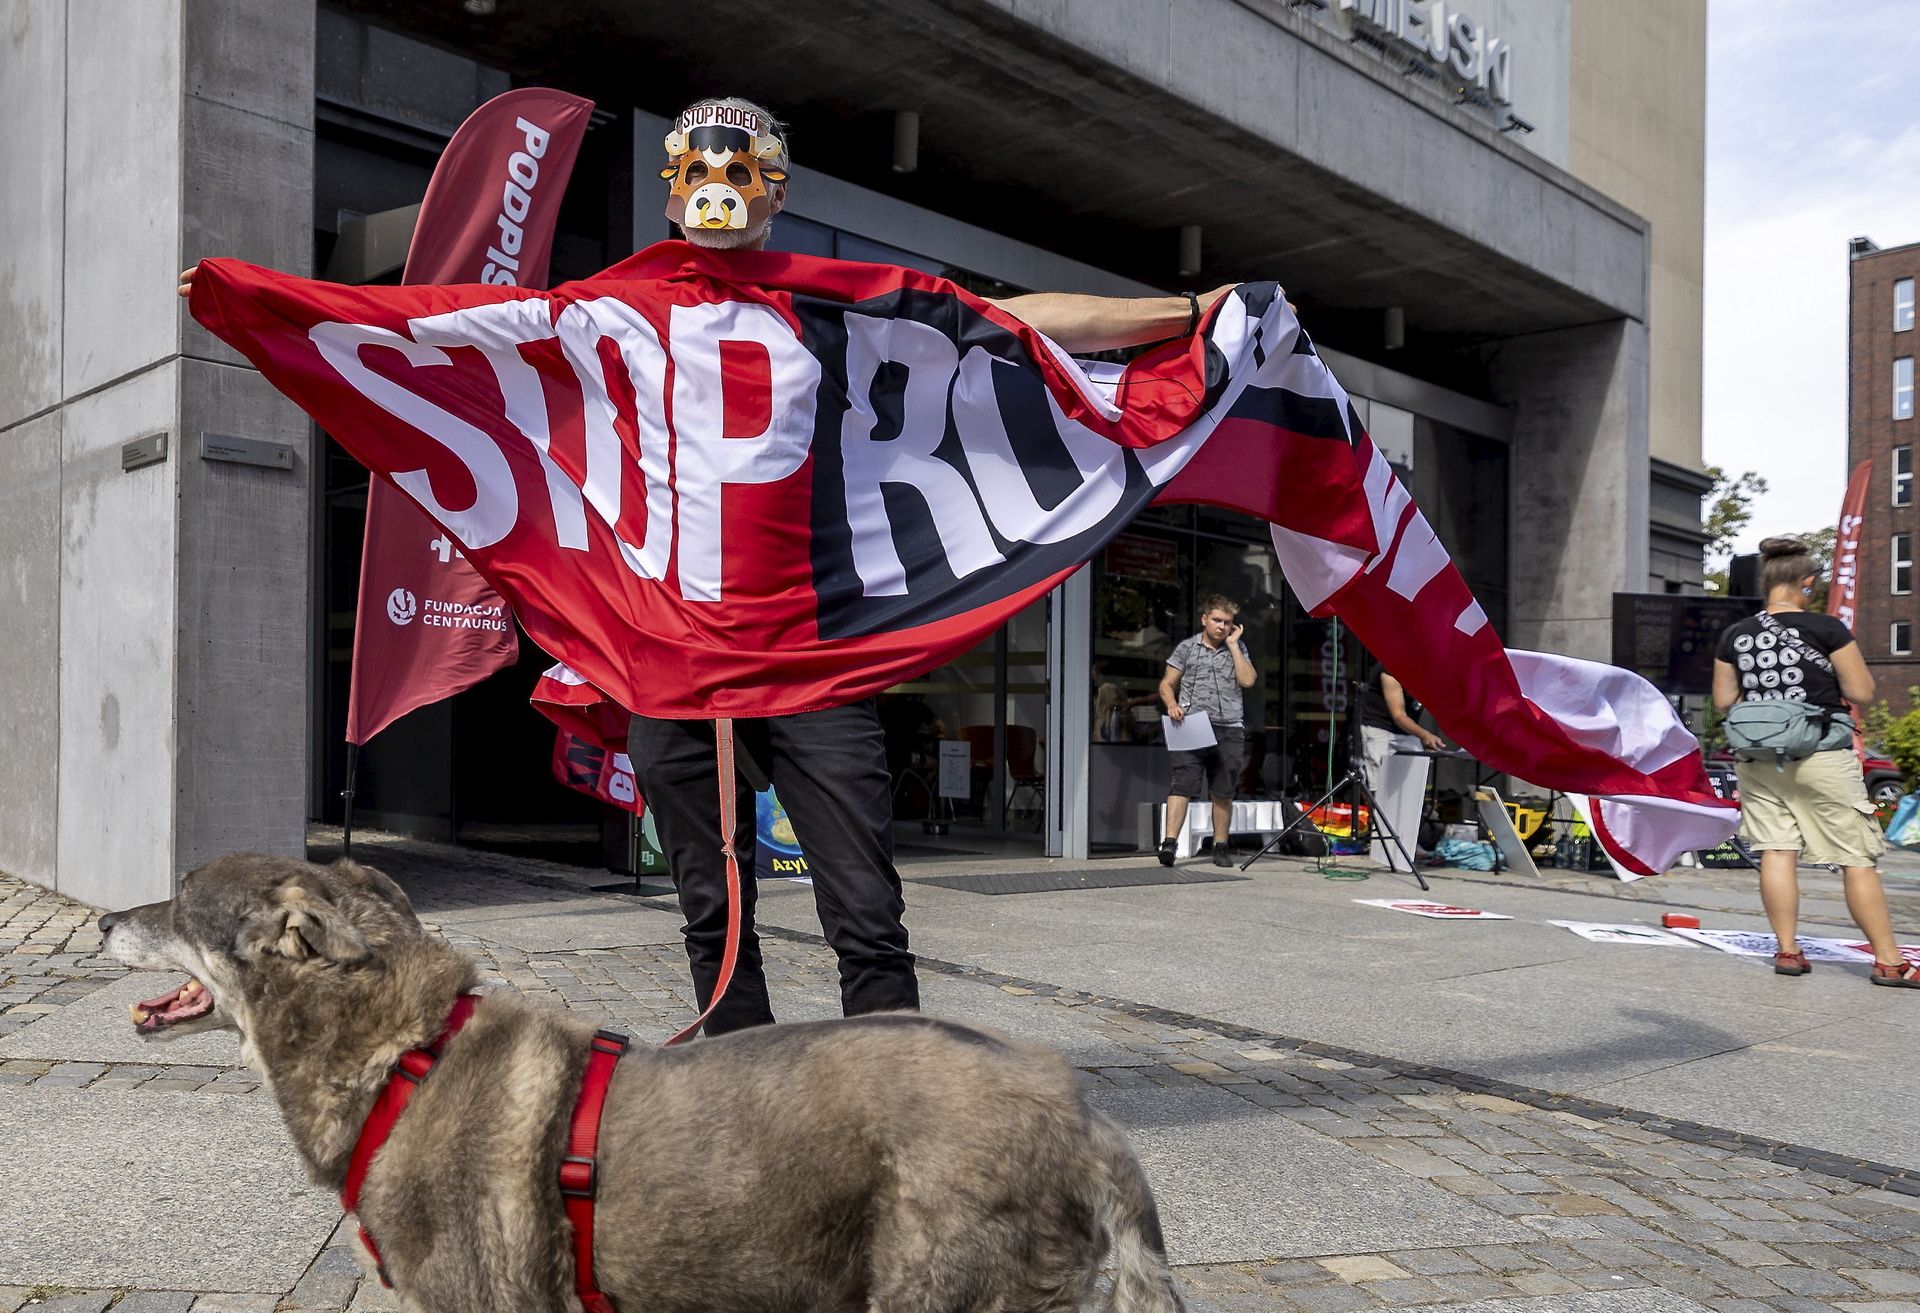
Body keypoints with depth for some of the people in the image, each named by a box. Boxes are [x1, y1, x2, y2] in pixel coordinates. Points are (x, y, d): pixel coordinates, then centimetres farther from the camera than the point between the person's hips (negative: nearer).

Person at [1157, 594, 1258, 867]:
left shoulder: (1237, 648, 14)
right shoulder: (1187, 647, 10)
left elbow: (1247, 680, -2)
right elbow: (1167, 684, 9)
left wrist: (1233, 644, 0)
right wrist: (1172, 704, -12)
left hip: (1229, 731, 2)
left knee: (1223, 793, 6)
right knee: (1182, 784, -14)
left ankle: (1220, 847, 15)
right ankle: (1170, 842, -20)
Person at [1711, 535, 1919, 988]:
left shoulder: (1735, 636, 1)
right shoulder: (1825, 629, -10)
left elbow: (1723, 701, 6)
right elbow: (1863, 693, -7)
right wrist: (1825, 683, 10)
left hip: (1759, 759, 4)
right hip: (1821, 758, -4)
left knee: (1776, 852, 7)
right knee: (1858, 859, 3)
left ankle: (1787, 951, 9)